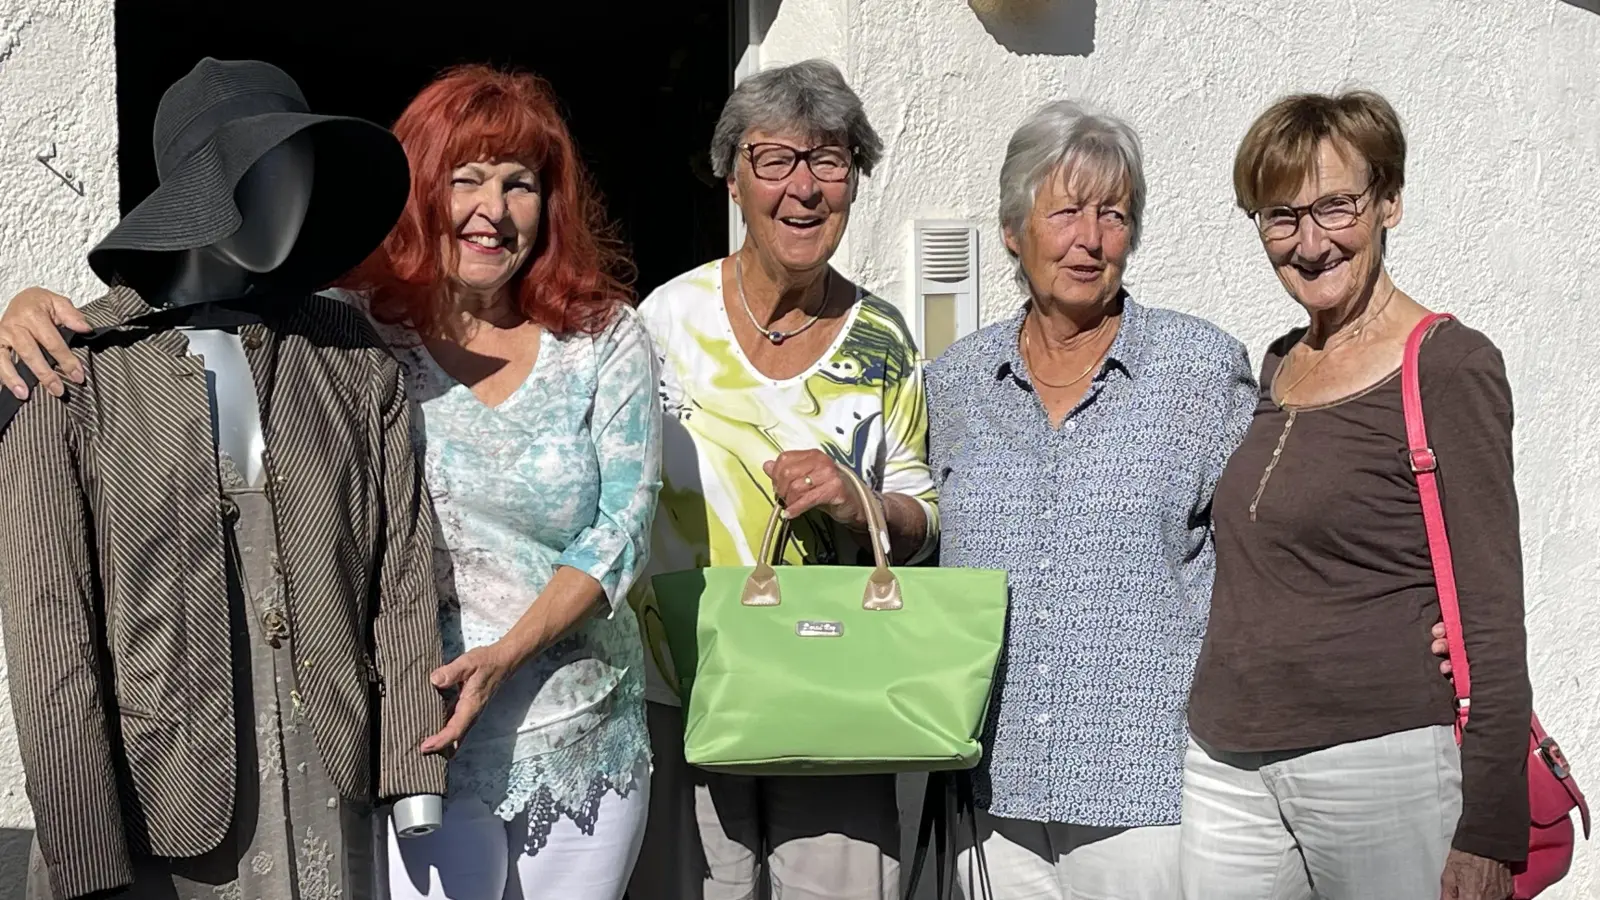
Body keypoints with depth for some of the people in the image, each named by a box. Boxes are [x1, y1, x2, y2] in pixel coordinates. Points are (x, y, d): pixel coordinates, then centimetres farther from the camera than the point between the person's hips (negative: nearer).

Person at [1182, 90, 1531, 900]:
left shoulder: (1449, 368, -8)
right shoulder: (1279, 366, 12)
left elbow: (1492, 614, -11)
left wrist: (1488, 834, -15)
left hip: (1382, 764, -6)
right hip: (1229, 770, 6)